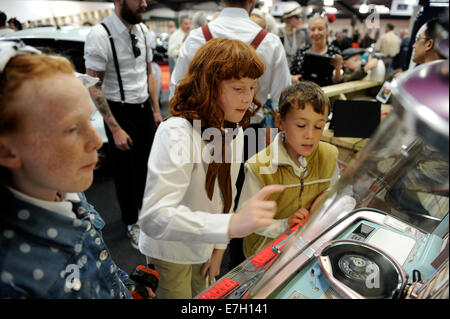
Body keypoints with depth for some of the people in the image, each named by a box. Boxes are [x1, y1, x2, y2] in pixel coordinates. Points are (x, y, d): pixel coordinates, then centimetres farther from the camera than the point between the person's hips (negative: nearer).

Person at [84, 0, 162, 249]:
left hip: (144, 108, 6)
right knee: (125, 171, 9)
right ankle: (132, 222, 30)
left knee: (146, 164, 18)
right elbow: (94, 87, -18)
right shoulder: (100, 35, -18)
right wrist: (116, 129, -19)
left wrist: (156, 110, 9)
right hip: (119, 111, -6)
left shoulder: (142, 31, 2)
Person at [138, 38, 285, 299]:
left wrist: (219, 246, 7)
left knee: (200, 296, 26)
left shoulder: (235, 131, -5)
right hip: (170, 253, -6)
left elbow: (225, 193, 4)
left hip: (204, 247, 7)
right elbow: (153, 217, -40)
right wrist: (230, 225, -52)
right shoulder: (176, 133, -31)